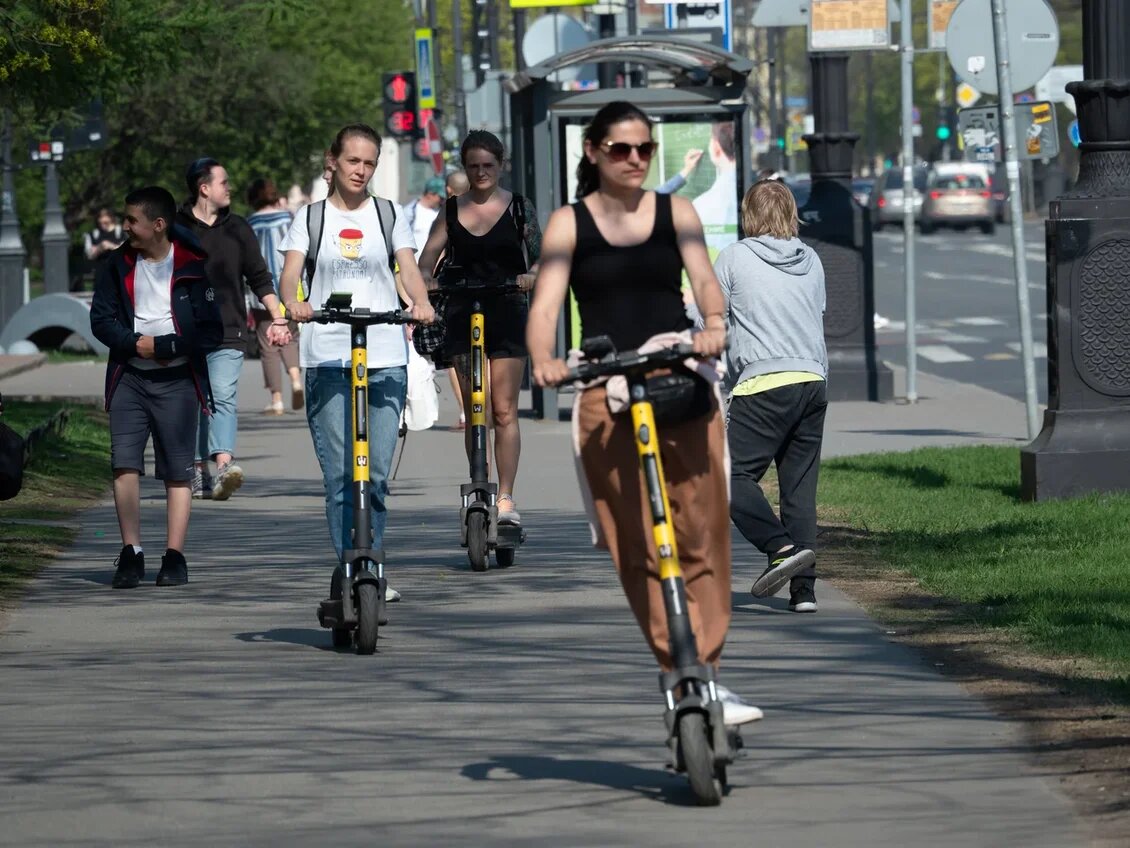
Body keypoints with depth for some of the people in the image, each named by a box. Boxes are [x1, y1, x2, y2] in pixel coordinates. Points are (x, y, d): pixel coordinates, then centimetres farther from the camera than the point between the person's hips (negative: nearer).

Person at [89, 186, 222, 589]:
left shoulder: (192, 267, -3)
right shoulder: (118, 265, 7)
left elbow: (211, 332, -5)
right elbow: (101, 320, 5)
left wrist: (162, 346, -13)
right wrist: (137, 343, -11)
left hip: (176, 379, -2)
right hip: (129, 377, 2)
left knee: (178, 471, 0)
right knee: (124, 462, -9)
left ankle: (174, 556, 2)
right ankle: (131, 552, -7)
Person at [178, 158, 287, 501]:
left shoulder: (237, 229, 12)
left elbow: (259, 277, 17)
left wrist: (277, 317, 8)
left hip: (228, 334, 0)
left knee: (223, 398, -16)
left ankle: (223, 467, -30)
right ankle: (200, 473, 13)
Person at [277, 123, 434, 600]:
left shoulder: (389, 217, 13)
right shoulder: (310, 218, 11)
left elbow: (409, 270, 1)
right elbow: (290, 274, -2)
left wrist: (421, 303, -22)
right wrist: (293, 304, -25)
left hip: (386, 357, 1)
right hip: (326, 358, -1)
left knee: (377, 472, -2)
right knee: (339, 472, -7)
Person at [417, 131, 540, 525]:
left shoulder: (519, 208, 4)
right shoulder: (451, 210, 7)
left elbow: (540, 258, 5)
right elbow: (427, 260, 4)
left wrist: (530, 277, -17)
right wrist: (426, 282, -17)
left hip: (507, 316, -2)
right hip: (463, 316, 2)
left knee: (504, 411, -8)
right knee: (473, 412, 3)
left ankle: (506, 499, -9)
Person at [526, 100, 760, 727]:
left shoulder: (675, 212, 12)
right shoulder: (569, 224, 7)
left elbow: (703, 279, -1)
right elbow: (545, 305, -4)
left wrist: (714, 325, -23)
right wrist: (543, 362, -24)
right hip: (606, 393, -1)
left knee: (702, 533, -8)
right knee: (638, 547, -6)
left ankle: (705, 672, -4)